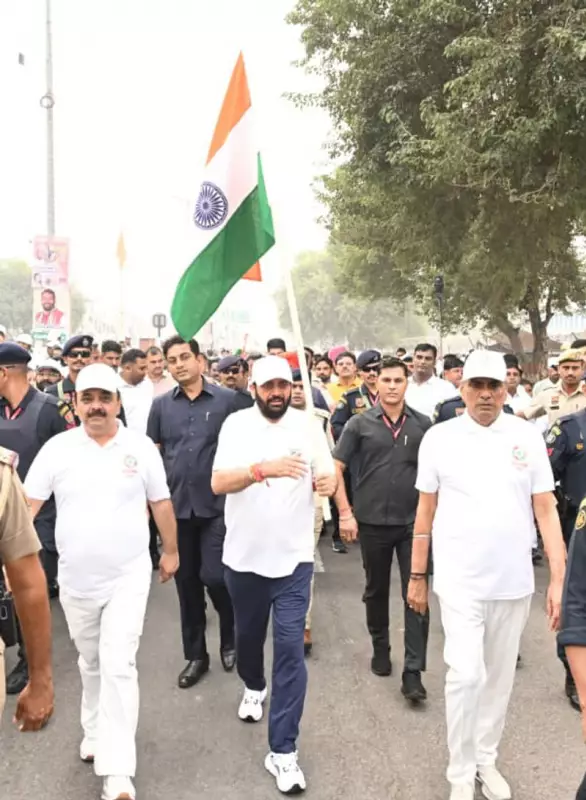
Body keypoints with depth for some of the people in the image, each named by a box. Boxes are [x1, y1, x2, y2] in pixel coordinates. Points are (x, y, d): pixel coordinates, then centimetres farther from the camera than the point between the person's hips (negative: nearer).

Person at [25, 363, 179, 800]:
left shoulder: (141, 447, -5)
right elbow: (28, 503, -4)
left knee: (118, 666, -9)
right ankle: (96, 733, 42)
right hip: (75, 579, 2)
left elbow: (161, 503, 5)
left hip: (128, 576, -2)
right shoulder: (58, 448, -4)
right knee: (90, 662, 19)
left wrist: (171, 551, 11)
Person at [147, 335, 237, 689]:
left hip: (217, 505, -3)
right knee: (187, 582, 11)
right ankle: (196, 654, 26)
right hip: (176, 506, 3)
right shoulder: (161, 404, 5)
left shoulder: (227, 400, -3)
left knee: (215, 577, -5)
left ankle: (230, 639, 24)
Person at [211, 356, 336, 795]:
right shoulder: (237, 424, -7)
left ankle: (283, 751, 5)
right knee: (248, 634, 21)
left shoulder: (309, 425, -3)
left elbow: (328, 477, 0)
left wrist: (327, 482, -25)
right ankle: (254, 686, 53)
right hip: (244, 555, 1)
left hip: (293, 557, -1)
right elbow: (218, 483, -18)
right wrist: (265, 468, -34)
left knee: (290, 650, -4)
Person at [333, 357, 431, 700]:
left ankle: (413, 672, 4)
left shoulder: (423, 424, 0)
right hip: (373, 522, 0)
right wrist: (346, 512, -7)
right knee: (376, 591, 16)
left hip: (414, 522, 0)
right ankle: (380, 648, 37)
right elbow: (336, 468, -1)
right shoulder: (360, 424, -3)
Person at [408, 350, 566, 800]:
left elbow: (546, 510, 0)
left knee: (500, 675, 14)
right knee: (466, 674, -7)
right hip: (459, 579, -2)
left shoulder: (527, 437, -1)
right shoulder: (439, 437, -4)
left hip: (513, 580, 2)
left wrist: (560, 577, -7)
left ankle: (486, 760, 34)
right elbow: (426, 512, 2)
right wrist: (417, 577, 5)